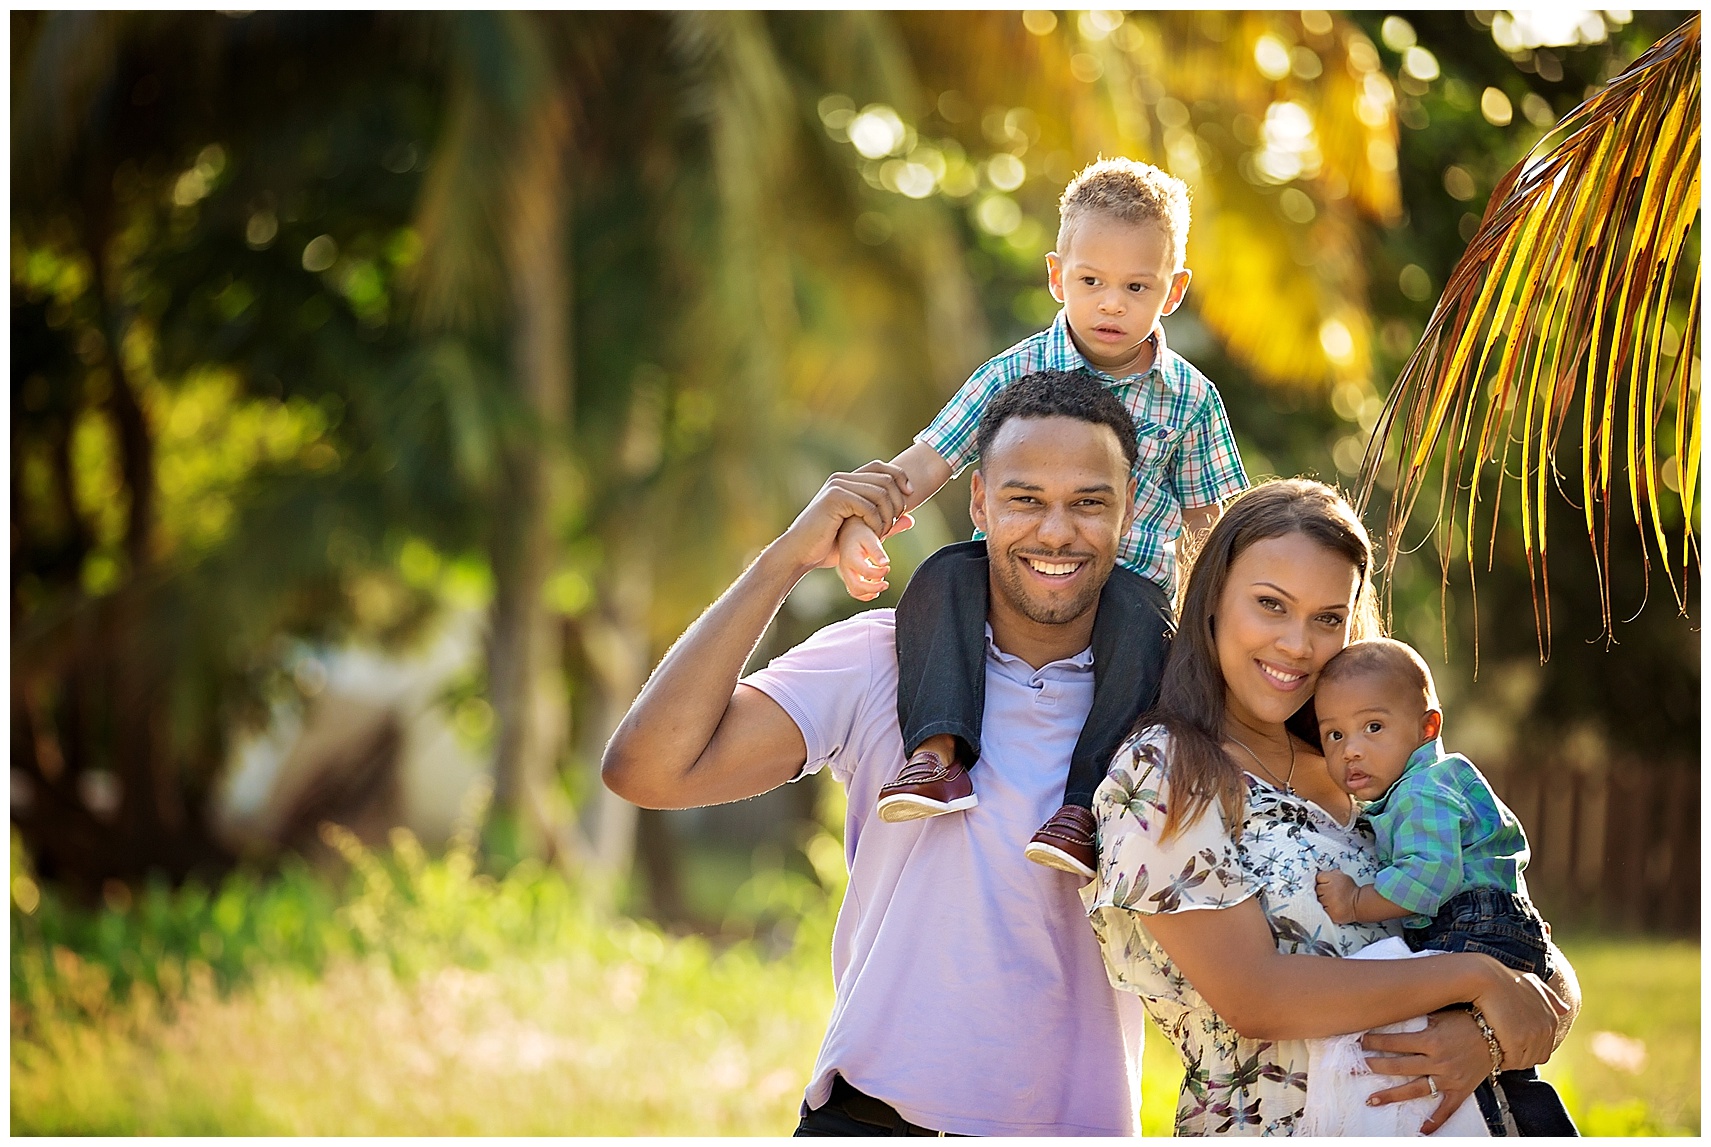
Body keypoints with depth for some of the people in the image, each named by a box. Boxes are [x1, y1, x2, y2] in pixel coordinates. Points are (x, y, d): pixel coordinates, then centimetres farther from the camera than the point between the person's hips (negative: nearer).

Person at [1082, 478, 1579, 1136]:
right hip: (1262, 1132, -4)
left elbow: (1552, 982, 10)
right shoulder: (1161, 774, -3)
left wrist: (1485, 1039, -11)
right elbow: (1252, 995, -14)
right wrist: (1476, 978, -10)